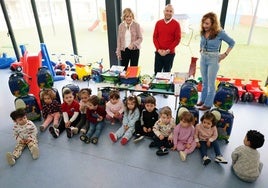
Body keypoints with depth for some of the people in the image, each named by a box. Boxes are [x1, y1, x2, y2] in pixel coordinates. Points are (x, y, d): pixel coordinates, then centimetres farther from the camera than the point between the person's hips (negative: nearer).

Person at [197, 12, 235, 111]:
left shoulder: (220, 33, -14)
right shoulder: (203, 32, 0)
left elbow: (232, 43, -2)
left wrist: (225, 54, -6)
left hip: (213, 59, -5)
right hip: (203, 58, 5)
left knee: (211, 83, 2)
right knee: (204, 82, 16)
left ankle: (208, 104, 11)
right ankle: (203, 100, 29)